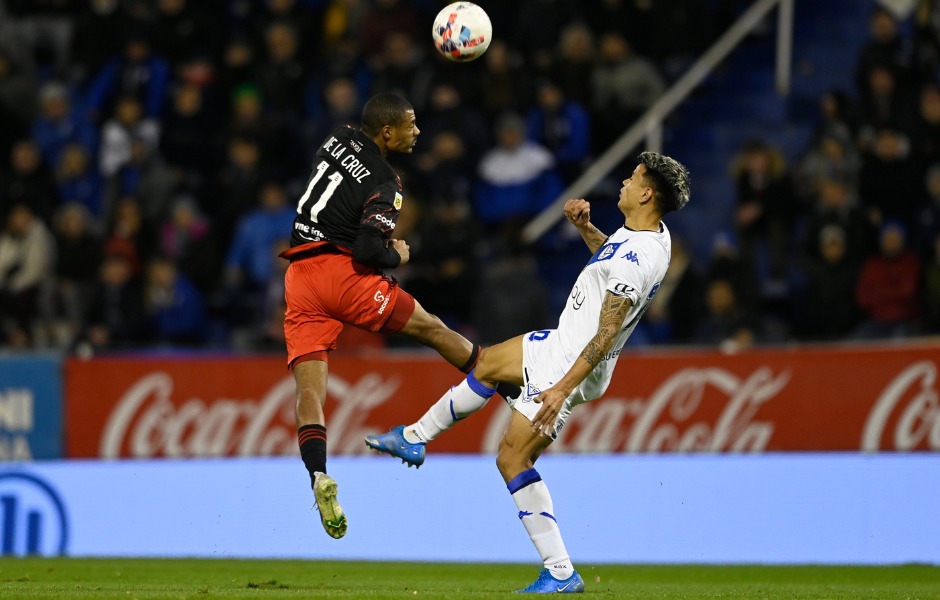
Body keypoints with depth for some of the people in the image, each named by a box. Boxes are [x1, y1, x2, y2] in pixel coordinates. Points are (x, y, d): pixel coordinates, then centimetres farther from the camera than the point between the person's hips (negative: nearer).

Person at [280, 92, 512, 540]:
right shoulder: (384, 185, -9)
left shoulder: (339, 139, 11)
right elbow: (368, 249, -17)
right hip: (342, 270, -6)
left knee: (309, 385, -5)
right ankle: (510, 384, 24)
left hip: (299, 277, 6)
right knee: (432, 328, 11)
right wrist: (398, 256, 3)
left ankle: (318, 475, -22)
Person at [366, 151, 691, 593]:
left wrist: (562, 389, -35)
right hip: (561, 342, 10)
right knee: (486, 365, 26)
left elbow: (605, 337, -33)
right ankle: (414, 439, 44)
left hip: (573, 366, -10)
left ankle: (561, 574, -6)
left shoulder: (636, 262, -30)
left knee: (512, 458, -7)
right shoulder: (651, 234, 1)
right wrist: (585, 227, 8)